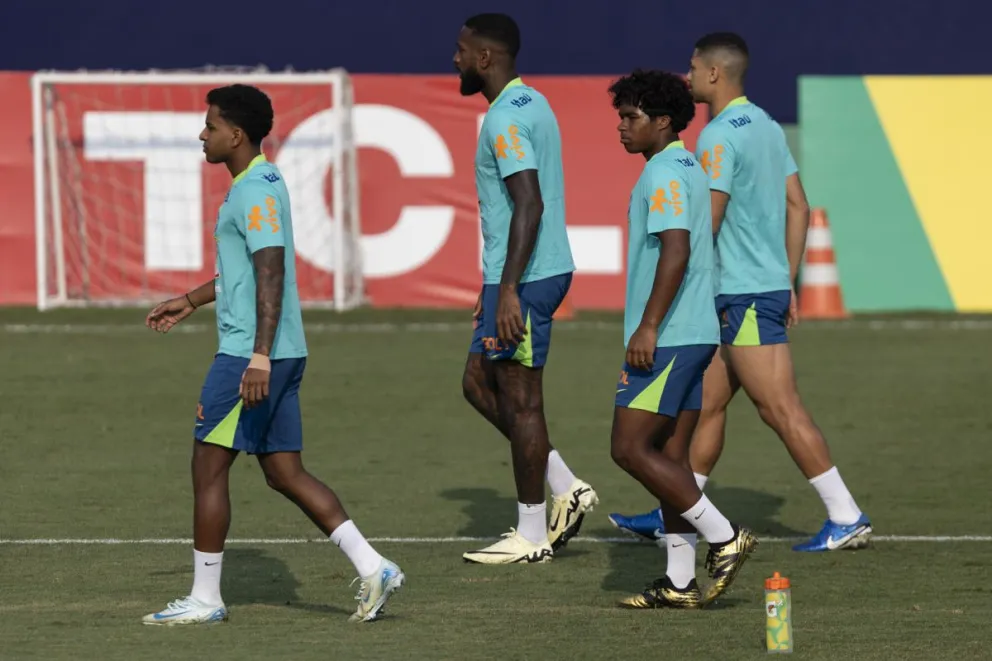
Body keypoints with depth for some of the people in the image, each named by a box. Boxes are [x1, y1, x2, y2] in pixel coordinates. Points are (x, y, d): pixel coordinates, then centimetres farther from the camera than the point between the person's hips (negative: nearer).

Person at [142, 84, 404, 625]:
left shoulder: (256, 192, -15)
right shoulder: (258, 185, 17)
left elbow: (271, 275, -23)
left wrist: (259, 356, -29)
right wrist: (190, 302, 36)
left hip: (249, 355, -10)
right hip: (281, 356, 10)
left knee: (208, 467, -2)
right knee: (284, 473, 10)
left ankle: (204, 599, 4)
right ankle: (372, 568, 3)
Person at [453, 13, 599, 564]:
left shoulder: (507, 118, -17)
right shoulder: (533, 104, 15)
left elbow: (528, 205, -25)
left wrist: (508, 289, -27)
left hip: (524, 279, -11)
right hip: (547, 270, 11)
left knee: (520, 401, -3)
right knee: (479, 383, 16)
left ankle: (532, 536, 4)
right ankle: (566, 488, 15)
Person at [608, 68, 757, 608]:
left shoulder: (664, 174, -13)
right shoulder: (688, 169, 18)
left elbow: (676, 250, -23)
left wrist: (648, 326, -23)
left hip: (667, 339, -10)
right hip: (695, 335, 10)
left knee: (630, 449, -8)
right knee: (669, 455, 9)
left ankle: (724, 538, -8)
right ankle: (680, 581, 8)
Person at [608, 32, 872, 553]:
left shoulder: (720, 136, -14)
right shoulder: (766, 127, 14)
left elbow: (706, 223, -18)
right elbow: (798, 207, 16)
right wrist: (787, 282, 20)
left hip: (744, 294, -10)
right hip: (770, 285, 10)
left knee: (781, 409, -9)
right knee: (705, 403, 15)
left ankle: (846, 519, -10)